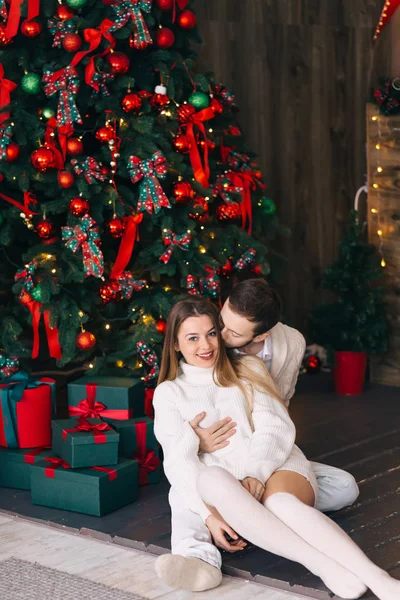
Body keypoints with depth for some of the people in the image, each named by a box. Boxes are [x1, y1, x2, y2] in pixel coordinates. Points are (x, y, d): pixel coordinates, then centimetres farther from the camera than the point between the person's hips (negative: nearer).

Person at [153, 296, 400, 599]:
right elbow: (180, 459, 0)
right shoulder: (168, 393, 13)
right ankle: (321, 564, -42)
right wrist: (208, 513, -17)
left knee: (281, 502, -36)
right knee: (215, 479, -37)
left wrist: (256, 474, -18)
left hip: (275, 467, 1)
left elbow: (276, 429, 3)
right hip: (221, 486, 0)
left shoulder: (248, 368, 16)